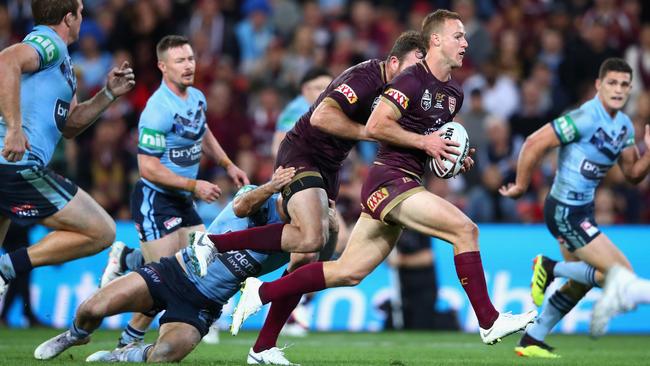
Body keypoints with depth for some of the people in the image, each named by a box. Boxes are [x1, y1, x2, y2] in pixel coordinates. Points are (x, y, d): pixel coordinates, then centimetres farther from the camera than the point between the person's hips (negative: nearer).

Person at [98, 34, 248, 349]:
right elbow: (148, 168, -23)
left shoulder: (197, 97, 4)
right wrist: (194, 186, -22)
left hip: (183, 202, 9)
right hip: (154, 201, -9)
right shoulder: (159, 109, -23)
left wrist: (227, 165, 16)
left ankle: (127, 260, 24)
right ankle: (130, 340, 10)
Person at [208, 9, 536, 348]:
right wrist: (423, 142, -16)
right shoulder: (412, 80, -11)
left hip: (403, 186, 9)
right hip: (390, 178, -9)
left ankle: (260, 292, 14)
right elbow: (375, 126, -17)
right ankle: (489, 322, -14)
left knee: (348, 272, 7)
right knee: (465, 229, -18)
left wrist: (457, 159, 11)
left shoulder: (454, 93, 17)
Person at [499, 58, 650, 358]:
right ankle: (551, 269, 1)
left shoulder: (624, 125, 7)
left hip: (581, 210, 10)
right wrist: (521, 186, -10)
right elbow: (534, 144, -20)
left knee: (580, 283, 20)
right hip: (565, 212, -10)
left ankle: (531, 341, 28)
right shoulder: (585, 118, -21)